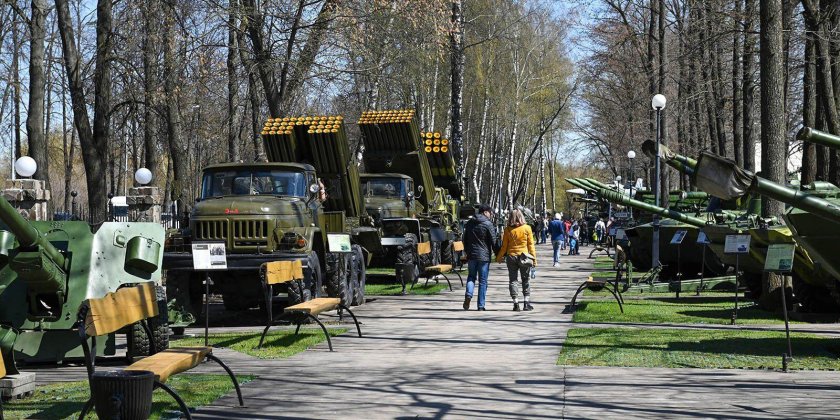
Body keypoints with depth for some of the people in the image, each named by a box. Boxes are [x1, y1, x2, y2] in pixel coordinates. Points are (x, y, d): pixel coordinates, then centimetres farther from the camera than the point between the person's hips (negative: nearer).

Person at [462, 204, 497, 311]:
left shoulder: (469, 223, 8)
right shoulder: (488, 224, -10)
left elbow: (465, 239, 17)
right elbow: (494, 242, -8)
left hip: (471, 255, 4)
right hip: (484, 256, -4)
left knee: (471, 277, 17)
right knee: (482, 281, 3)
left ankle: (468, 295, -11)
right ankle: (481, 306, 4)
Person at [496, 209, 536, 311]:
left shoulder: (508, 230, -3)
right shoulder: (527, 228, -4)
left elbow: (504, 246, 1)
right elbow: (531, 244, -2)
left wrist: (498, 257, 14)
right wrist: (534, 258, 4)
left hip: (511, 256, 0)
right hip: (524, 256, 0)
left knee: (513, 280, 7)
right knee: (526, 280, 10)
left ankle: (516, 303, 2)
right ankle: (527, 302, 6)